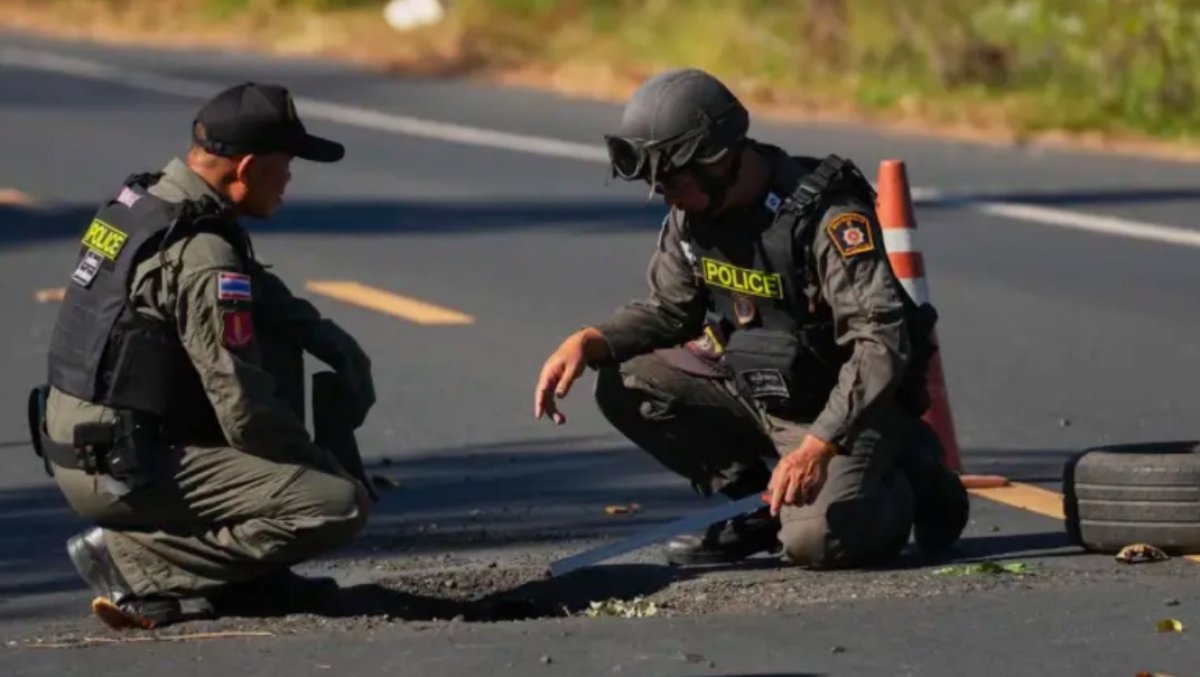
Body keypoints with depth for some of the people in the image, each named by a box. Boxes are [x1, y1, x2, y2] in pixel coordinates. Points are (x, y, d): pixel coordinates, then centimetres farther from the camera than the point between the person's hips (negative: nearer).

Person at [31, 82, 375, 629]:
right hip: (126, 473, -10)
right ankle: (134, 561, -9)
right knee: (340, 506, -15)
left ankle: (253, 567, 16)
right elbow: (246, 415, -19)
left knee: (277, 337, 20)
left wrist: (331, 338, 7)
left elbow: (259, 296, 23)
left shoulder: (136, 201, 9)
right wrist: (322, 466, -1)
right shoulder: (203, 257, -20)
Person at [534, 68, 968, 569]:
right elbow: (669, 310, 11)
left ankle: (907, 488, 5)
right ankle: (750, 508, 5)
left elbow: (881, 345, -31)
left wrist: (817, 447, -39)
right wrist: (588, 342, -8)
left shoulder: (828, 216, -26)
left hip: (843, 407, -7)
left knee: (815, 539, -29)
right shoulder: (692, 215, -3)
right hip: (753, 390, 7)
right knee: (625, 386, -8)